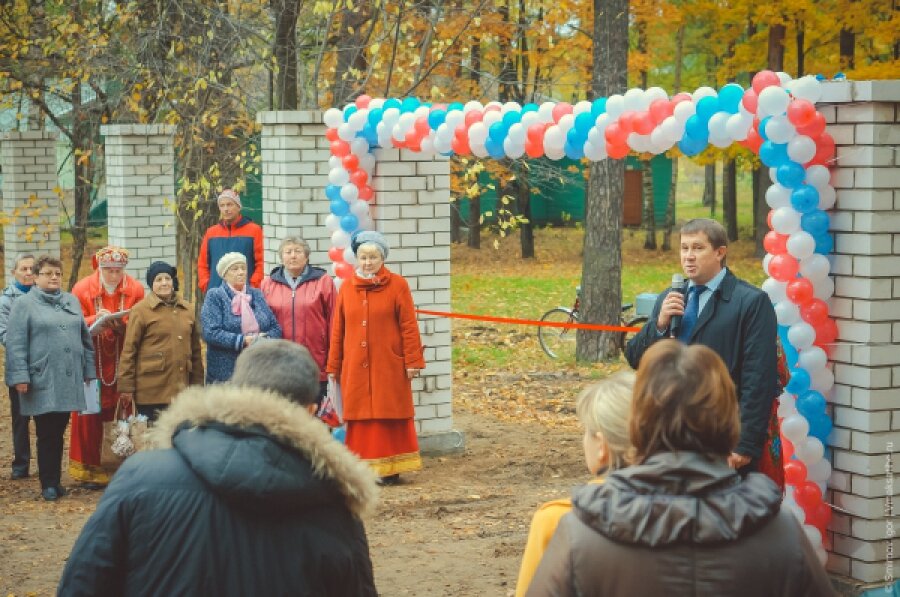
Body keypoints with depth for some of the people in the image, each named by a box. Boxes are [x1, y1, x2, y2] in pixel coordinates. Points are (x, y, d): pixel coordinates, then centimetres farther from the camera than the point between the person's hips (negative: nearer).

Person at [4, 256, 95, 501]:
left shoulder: (71, 302, 14)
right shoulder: (24, 305, -1)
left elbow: (85, 338, 17)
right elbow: (15, 345, -6)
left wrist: (89, 371, 12)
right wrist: (20, 377, -13)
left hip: (69, 381, 4)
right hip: (42, 382, -4)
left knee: (58, 433, 10)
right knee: (47, 435, -1)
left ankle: (55, 480, 18)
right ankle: (49, 485, 7)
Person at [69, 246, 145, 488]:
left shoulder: (135, 290, 1)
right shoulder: (82, 289, -2)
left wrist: (123, 325, -20)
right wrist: (95, 320, -20)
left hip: (124, 365, 1)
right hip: (91, 364, -1)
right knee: (89, 416, 0)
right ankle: (90, 470, 10)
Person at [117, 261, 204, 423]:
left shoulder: (188, 310, 12)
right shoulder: (140, 310, -2)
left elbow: (195, 350, 16)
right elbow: (129, 350, -4)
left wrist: (197, 384, 13)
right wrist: (126, 387, -8)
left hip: (181, 389, 4)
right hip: (151, 392, -4)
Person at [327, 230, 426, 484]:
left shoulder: (397, 285, 0)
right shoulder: (347, 287, 9)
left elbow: (409, 326, -3)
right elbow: (337, 330, 11)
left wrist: (413, 361, -7)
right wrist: (333, 366, 10)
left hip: (389, 366, -3)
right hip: (355, 368, 3)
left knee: (391, 418, 1)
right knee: (360, 419, 4)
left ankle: (390, 469, 8)